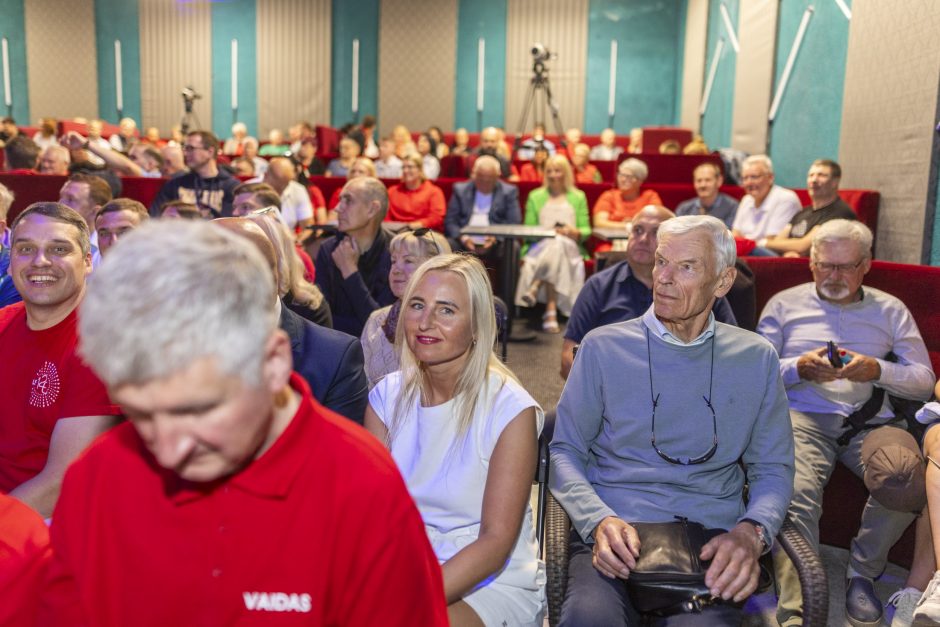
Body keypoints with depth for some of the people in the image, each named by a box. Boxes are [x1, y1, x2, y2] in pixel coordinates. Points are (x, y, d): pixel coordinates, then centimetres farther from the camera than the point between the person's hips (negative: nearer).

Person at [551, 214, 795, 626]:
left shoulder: (756, 358, 12)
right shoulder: (603, 346, 6)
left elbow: (773, 468, 14)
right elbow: (564, 451, 7)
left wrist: (751, 532, -8)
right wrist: (599, 520, -13)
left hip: (710, 539, 1)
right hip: (613, 534, -1)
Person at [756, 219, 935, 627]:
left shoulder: (891, 310, 20)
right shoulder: (785, 304, 16)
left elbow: (924, 382, 13)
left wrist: (878, 371, -7)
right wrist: (798, 368, -11)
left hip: (872, 421, 2)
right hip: (804, 417, -2)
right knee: (796, 494, -33)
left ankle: (863, 573, -5)